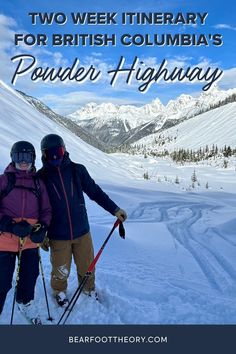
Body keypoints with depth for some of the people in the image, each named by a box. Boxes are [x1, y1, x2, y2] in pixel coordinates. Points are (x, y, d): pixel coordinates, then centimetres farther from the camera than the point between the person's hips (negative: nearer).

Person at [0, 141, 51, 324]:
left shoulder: (38, 183, 8)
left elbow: (46, 210, 10)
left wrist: (42, 228, -6)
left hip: (31, 240, 4)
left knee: (30, 275, 18)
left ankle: (26, 302, 46)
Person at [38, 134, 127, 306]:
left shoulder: (77, 170, -4)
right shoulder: (41, 177, -5)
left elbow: (95, 192, 3)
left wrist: (115, 209, 1)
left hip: (82, 231, 1)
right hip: (58, 236, -1)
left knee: (87, 267, 15)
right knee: (61, 271, 13)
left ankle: (89, 289, 45)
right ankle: (60, 291, 45)